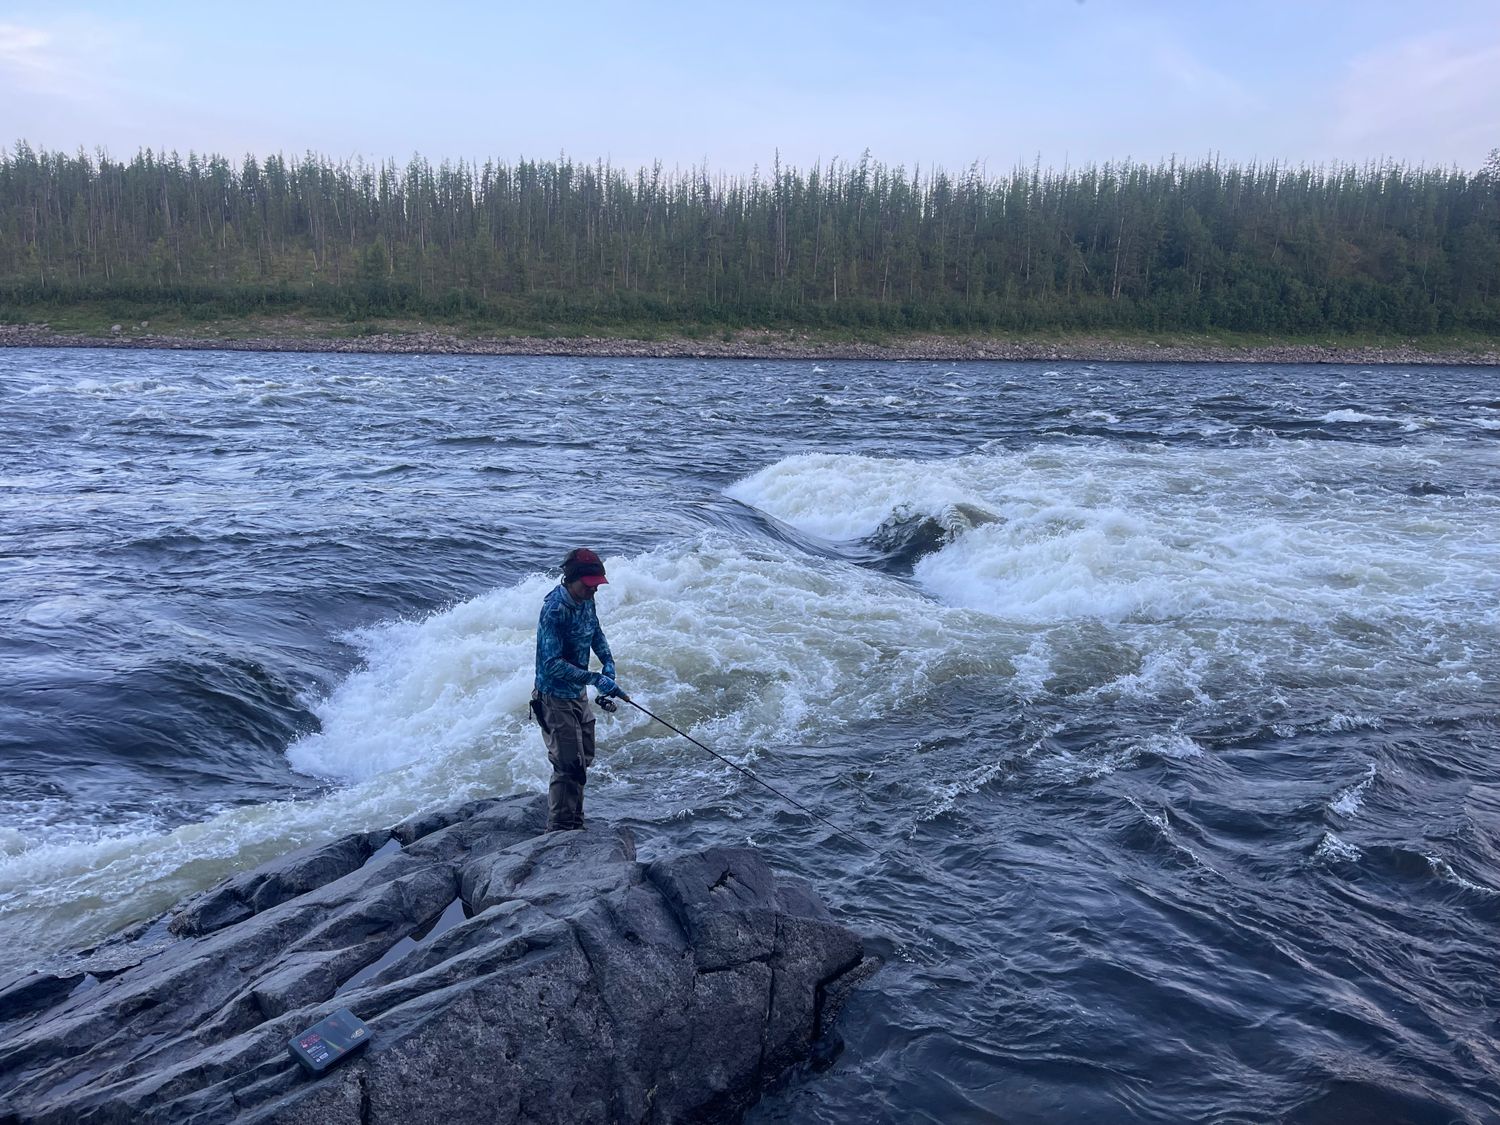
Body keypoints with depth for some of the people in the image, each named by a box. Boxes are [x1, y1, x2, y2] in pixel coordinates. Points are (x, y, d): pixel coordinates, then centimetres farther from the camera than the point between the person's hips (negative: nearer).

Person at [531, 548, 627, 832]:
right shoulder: (554, 610, -27)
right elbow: (552, 664, -30)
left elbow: (596, 635, 17)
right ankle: (558, 831, 5)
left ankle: (575, 825, 33)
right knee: (569, 766, -8)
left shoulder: (586, 600, -1)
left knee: (583, 760, 18)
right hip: (556, 699, -9)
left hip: (578, 694, 9)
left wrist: (609, 664, 0)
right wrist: (596, 679, -31)